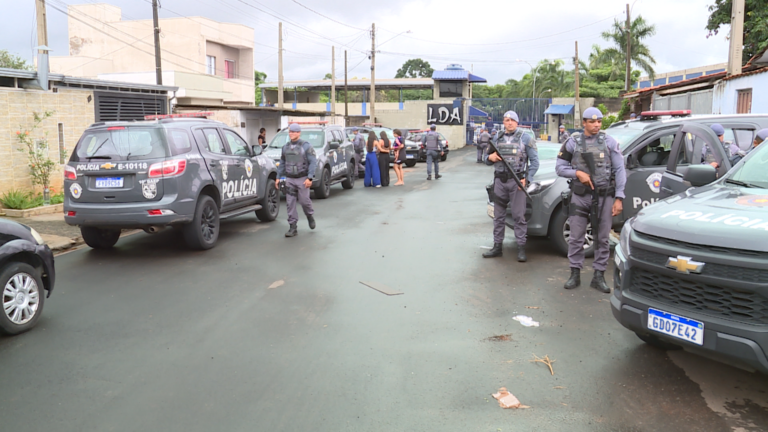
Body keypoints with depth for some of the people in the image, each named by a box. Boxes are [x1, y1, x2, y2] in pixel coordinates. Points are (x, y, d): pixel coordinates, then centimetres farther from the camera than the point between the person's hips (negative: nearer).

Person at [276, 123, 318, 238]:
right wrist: (278, 178, 11)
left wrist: (309, 178, -19)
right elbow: (282, 163, 17)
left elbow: (313, 162, -10)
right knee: (290, 203, -1)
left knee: (304, 200, -2)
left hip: (302, 179, -4)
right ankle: (292, 228, 3)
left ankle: (310, 216, 31)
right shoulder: (285, 147, 11)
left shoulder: (306, 146, -5)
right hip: (289, 179, 4)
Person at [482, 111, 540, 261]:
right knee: (498, 216, 8)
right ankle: (497, 247, 15)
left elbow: (534, 161, 0)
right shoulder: (497, 139, 13)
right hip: (500, 181, 4)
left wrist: (527, 179, -12)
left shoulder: (525, 138, 2)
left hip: (517, 181, -4)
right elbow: (486, 157, 18)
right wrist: (490, 157, -7)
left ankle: (521, 248, -1)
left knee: (519, 216, -6)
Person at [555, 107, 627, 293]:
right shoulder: (573, 142, 3)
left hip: (604, 196, 0)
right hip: (580, 196, 0)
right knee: (576, 237, 2)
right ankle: (575, 274, 14)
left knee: (602, 239, 5)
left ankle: (599, 276, 15)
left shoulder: (609, 142, 1)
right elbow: (560, 167, 5)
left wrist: (619, 198, -5)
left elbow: (620, 170, 1)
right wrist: (578, 173, -13)